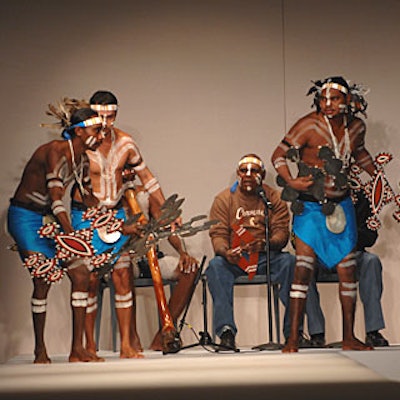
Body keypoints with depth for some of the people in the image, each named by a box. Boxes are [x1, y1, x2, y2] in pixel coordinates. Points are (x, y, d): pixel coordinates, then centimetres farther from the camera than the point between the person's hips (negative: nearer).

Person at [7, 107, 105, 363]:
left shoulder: (82, 159, 5)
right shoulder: (56, 152, -21)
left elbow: (88, 197, 15)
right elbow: (56, 199, -29)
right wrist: (71, 235, -37)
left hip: (50, 219, 8)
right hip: (25, 218, -8)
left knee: (81, 274, -4)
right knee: (43, 279, -12)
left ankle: (77, 348, -1)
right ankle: (40, 351, 6)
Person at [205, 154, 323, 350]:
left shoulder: (274, 198, 7)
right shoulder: (223, 199, 6)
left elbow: (281, 231, -4)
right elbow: (218, 234, -2)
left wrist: (265, 244, -28)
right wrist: (225, 252, -26)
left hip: (266, 258, 0)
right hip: (234, 259, 0)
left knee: (289, 261, -30)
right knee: (216, 265, -32)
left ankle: (292, 330, -27)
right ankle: (226, 330, -37)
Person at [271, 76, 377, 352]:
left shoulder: (356, 127, 2)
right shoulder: (309, 126, -14)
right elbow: (278, 155, -12)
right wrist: (290, 182, -25)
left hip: (341, 205, 5)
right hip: (310, 206, -5)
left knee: (348, 269, 6)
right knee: (304, 267, -10)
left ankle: (349, 338, 15)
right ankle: (293, 339, -5)